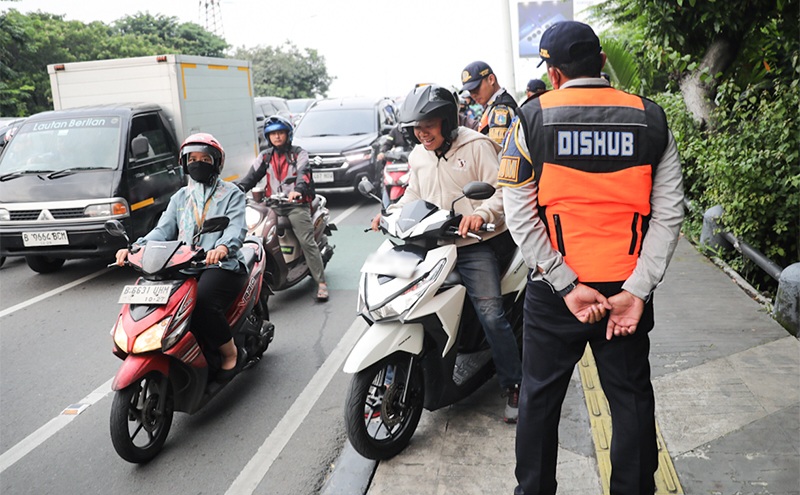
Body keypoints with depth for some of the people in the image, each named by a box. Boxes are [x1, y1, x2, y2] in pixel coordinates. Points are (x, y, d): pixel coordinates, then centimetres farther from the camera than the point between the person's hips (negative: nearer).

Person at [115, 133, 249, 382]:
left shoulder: (231, 194, 7)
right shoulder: (180, 197, 22)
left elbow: (237, 227, -11)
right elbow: (163, 230, 10)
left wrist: (223, 247, -35)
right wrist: (136, 247, -10)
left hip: (222, 265, -5)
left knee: (201, 302, -33)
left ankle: (232, 353, -11)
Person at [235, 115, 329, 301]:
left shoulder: (299, 154, 6)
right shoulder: (265, 156, 18)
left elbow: (303, 173, -13)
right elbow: (252, 176, 8)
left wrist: (297, 190, -36)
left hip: (296, 203, -4)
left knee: (307, 242, -14)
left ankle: (321, 282, -12)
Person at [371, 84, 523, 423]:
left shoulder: (476, 146, -5)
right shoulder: (417, 156, 15)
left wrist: (480, 213, -30)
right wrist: (391, 213, 7)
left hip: (473, 246, -6)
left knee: (491, 315, -16)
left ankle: (514, 385, 2)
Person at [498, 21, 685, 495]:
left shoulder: (532, 118, -5)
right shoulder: (650, 120, 0)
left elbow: (520, 214, -10)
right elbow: (669, 213, -6)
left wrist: (567, 286, -11)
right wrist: (635, 291, -9)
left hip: (553, 291, -1)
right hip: (629, 288, 2)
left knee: (540, 398, 16)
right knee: (632, 401, 18)